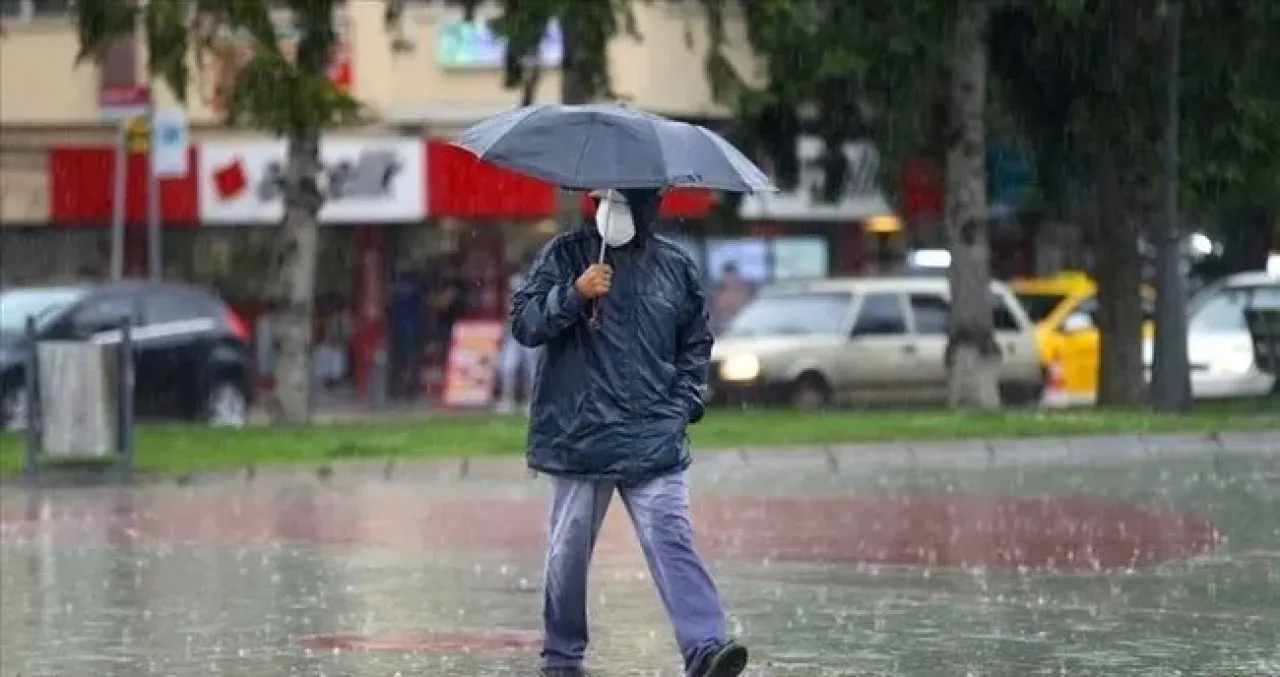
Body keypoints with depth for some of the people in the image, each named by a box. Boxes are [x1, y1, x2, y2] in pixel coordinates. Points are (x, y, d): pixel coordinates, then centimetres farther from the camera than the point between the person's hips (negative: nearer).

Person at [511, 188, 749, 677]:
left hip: (655, 438, 1)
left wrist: (684, 403, 11)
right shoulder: (566, 255, 3)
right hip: (578, 434, -1)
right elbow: (524, 322, -4)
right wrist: (574, 294, -19)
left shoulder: (675, 266, 11)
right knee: (570, 550, 7)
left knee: (672, 540, -12)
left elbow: (696, 342, 23)